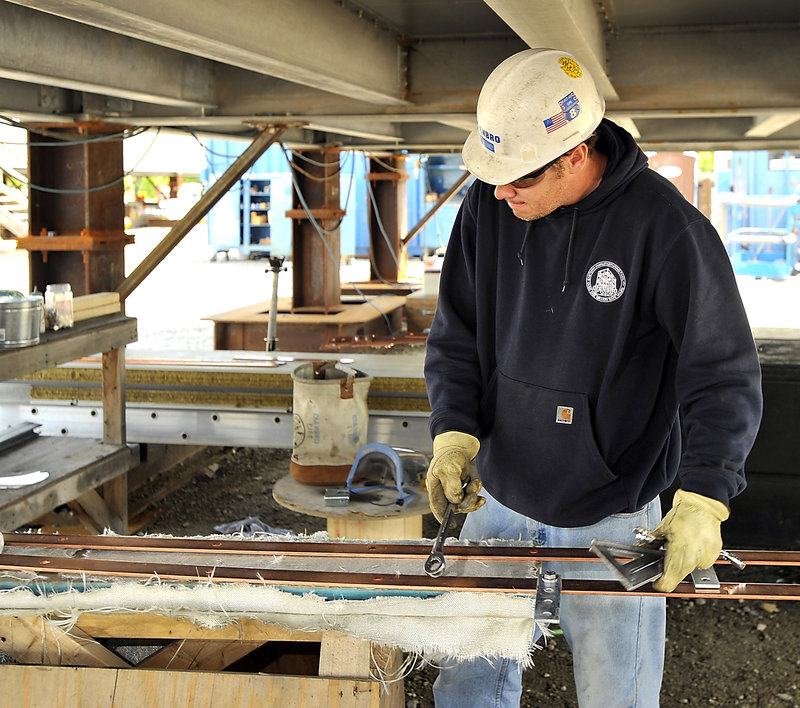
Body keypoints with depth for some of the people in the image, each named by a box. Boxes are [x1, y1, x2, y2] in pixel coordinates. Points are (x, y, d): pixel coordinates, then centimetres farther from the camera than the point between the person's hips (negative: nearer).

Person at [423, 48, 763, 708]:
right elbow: (457, 334, 3)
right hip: (499, 502, 4)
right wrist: (454, 434, -10)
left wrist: (703, 499, -25)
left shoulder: (666, 226, -19)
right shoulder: (489, 205, -5)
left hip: (612, 514, -4)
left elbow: (723, 374, -16)